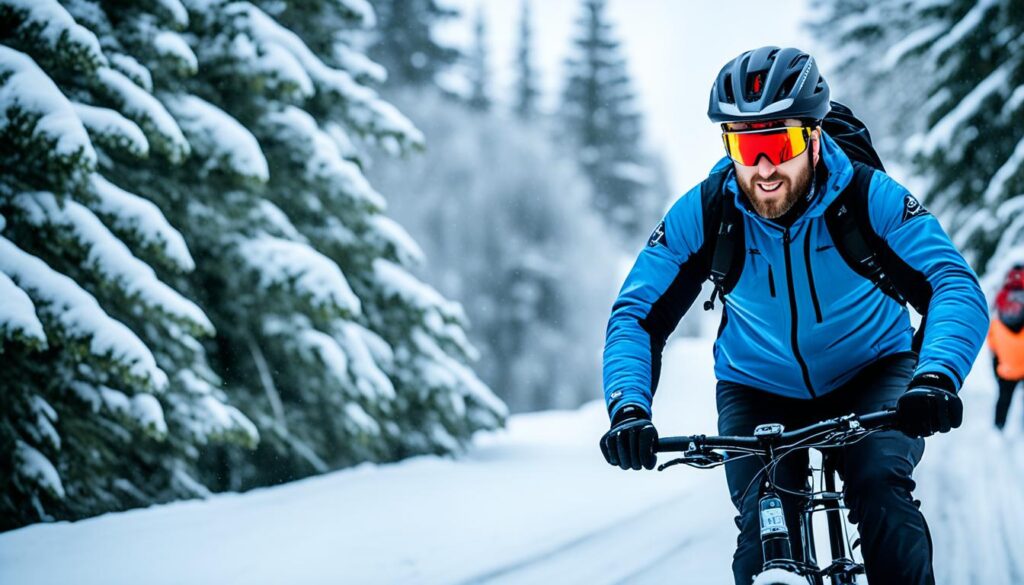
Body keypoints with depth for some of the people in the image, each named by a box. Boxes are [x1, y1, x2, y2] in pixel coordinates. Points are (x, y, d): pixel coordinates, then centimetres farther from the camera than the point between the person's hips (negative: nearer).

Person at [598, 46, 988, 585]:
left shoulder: (870, 198, -24)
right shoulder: (701, 214, -20)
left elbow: (956, 287, -33)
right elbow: (637, 314, -18)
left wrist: (936, 377, -52)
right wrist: (628, 408, -37)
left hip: (871, 376, -1)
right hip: (758, 390, 1)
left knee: (881, 490, -28)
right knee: (763, 539, -17)